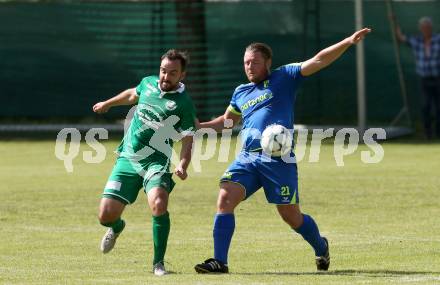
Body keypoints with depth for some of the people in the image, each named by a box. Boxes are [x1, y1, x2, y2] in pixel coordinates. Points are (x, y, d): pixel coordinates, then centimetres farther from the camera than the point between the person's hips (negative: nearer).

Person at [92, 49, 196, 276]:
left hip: (156, 161, -4)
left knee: (158, 204, -32)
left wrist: (182, 165, -26)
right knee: (106, 215, -4)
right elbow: (132, 94, 29)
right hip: (127, 159, 4)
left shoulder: (184, 104, -8)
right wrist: (107, 104, 43)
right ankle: (116, 228, 37)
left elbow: (187, 141, -8)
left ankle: (158, 262, -14)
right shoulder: (148, 83, 6)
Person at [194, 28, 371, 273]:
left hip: (278, 160, -5)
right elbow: (227, 121, 37)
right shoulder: (241, 93, 20)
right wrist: (198, 126, 26)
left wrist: (349, 42, -13)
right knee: (225, 198, -16)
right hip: (247, 158, 5)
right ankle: (219, 261, -14)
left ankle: (320, 247, 31)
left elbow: (318, 61, -4)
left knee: (291, 215, 1)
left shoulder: (283, 78, 4)